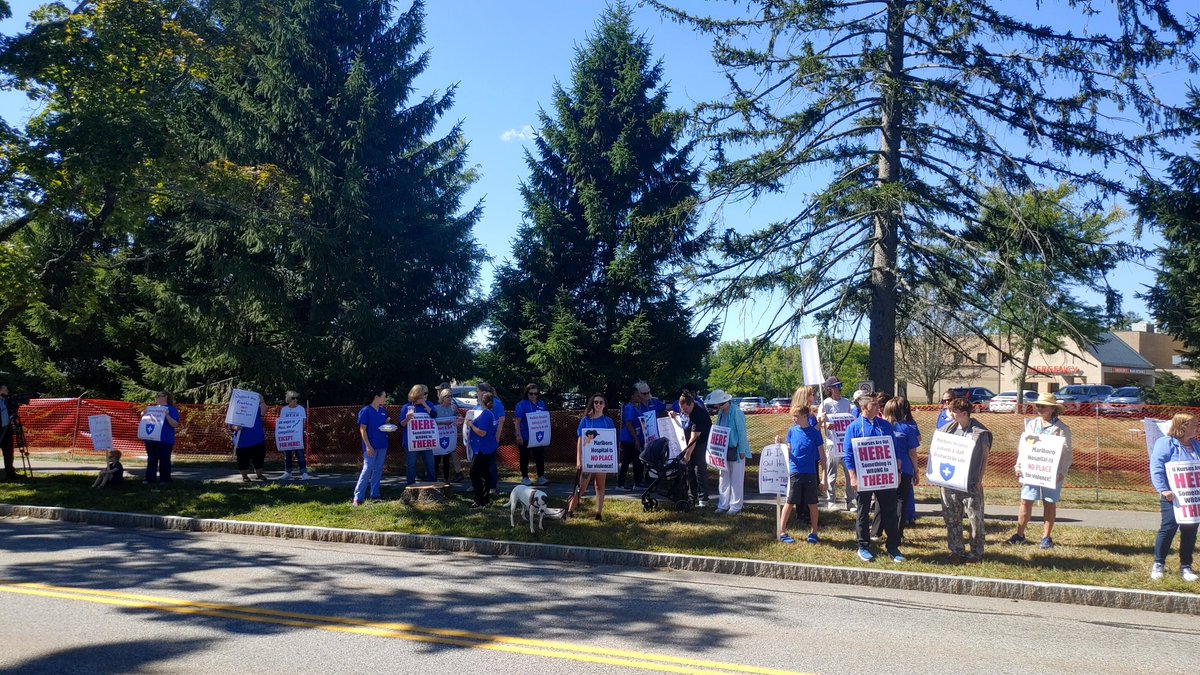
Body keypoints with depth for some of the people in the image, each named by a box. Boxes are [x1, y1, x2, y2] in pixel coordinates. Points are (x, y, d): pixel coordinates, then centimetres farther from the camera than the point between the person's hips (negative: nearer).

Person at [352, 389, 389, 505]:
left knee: (378, 471, 10)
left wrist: (388, 424, -3)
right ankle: (357, 498, -5)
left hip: (382, 445, 7)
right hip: (371, 446, -7)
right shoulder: (365, 411, -10)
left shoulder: (383, 410, 9)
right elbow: (362, 429, -12)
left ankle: (375, 495, 18)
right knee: (367, 470, -8)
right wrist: (368, 446, -18)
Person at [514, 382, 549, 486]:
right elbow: (517, 421, -11)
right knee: (525, 457, 7)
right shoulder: (522, 404, -8)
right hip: (525, 437, -5)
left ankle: (541, 477, 11)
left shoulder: (541, 404, 8)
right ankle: (524, 478, 16)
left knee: (540, 456, 5)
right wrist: (518, 435, -17)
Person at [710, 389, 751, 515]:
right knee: (723, 478, 11)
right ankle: (723, 505, 19)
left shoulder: (736, 413, -17)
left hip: (736, 450, -7)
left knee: (736, 479, 3)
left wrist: (742, 451, -15)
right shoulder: (720, 413, 6)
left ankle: (735, 506, 11)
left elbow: (742, 433, -15)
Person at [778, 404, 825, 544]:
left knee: (812, 504, 8)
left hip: (810, 473, -1)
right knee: (790, 503, 5)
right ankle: (782, 532, 11)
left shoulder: (814, 432, -5)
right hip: (794, 473, 1)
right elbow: (788, 451, 9)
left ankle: (813, 532, 21)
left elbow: (822, 455, -1)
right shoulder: (792, 431, 1)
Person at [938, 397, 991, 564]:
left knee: (975, 518, 2)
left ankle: (976, 553, 14)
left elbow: (985, 455, -2)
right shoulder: (947, 429, 6)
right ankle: (956, 551, 18)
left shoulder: (980, 432, -5)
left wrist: (980, 479, -6)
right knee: (951, 518, 8)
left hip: (971, 482, -4)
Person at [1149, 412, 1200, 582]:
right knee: (1168, 528, -6)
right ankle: (1158, 564, 5)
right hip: (1173, 496, -6)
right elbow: (1156, 468, -15)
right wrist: (1163, 490, -24)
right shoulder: (1166, 443, -8)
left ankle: (1186, 567, 17)